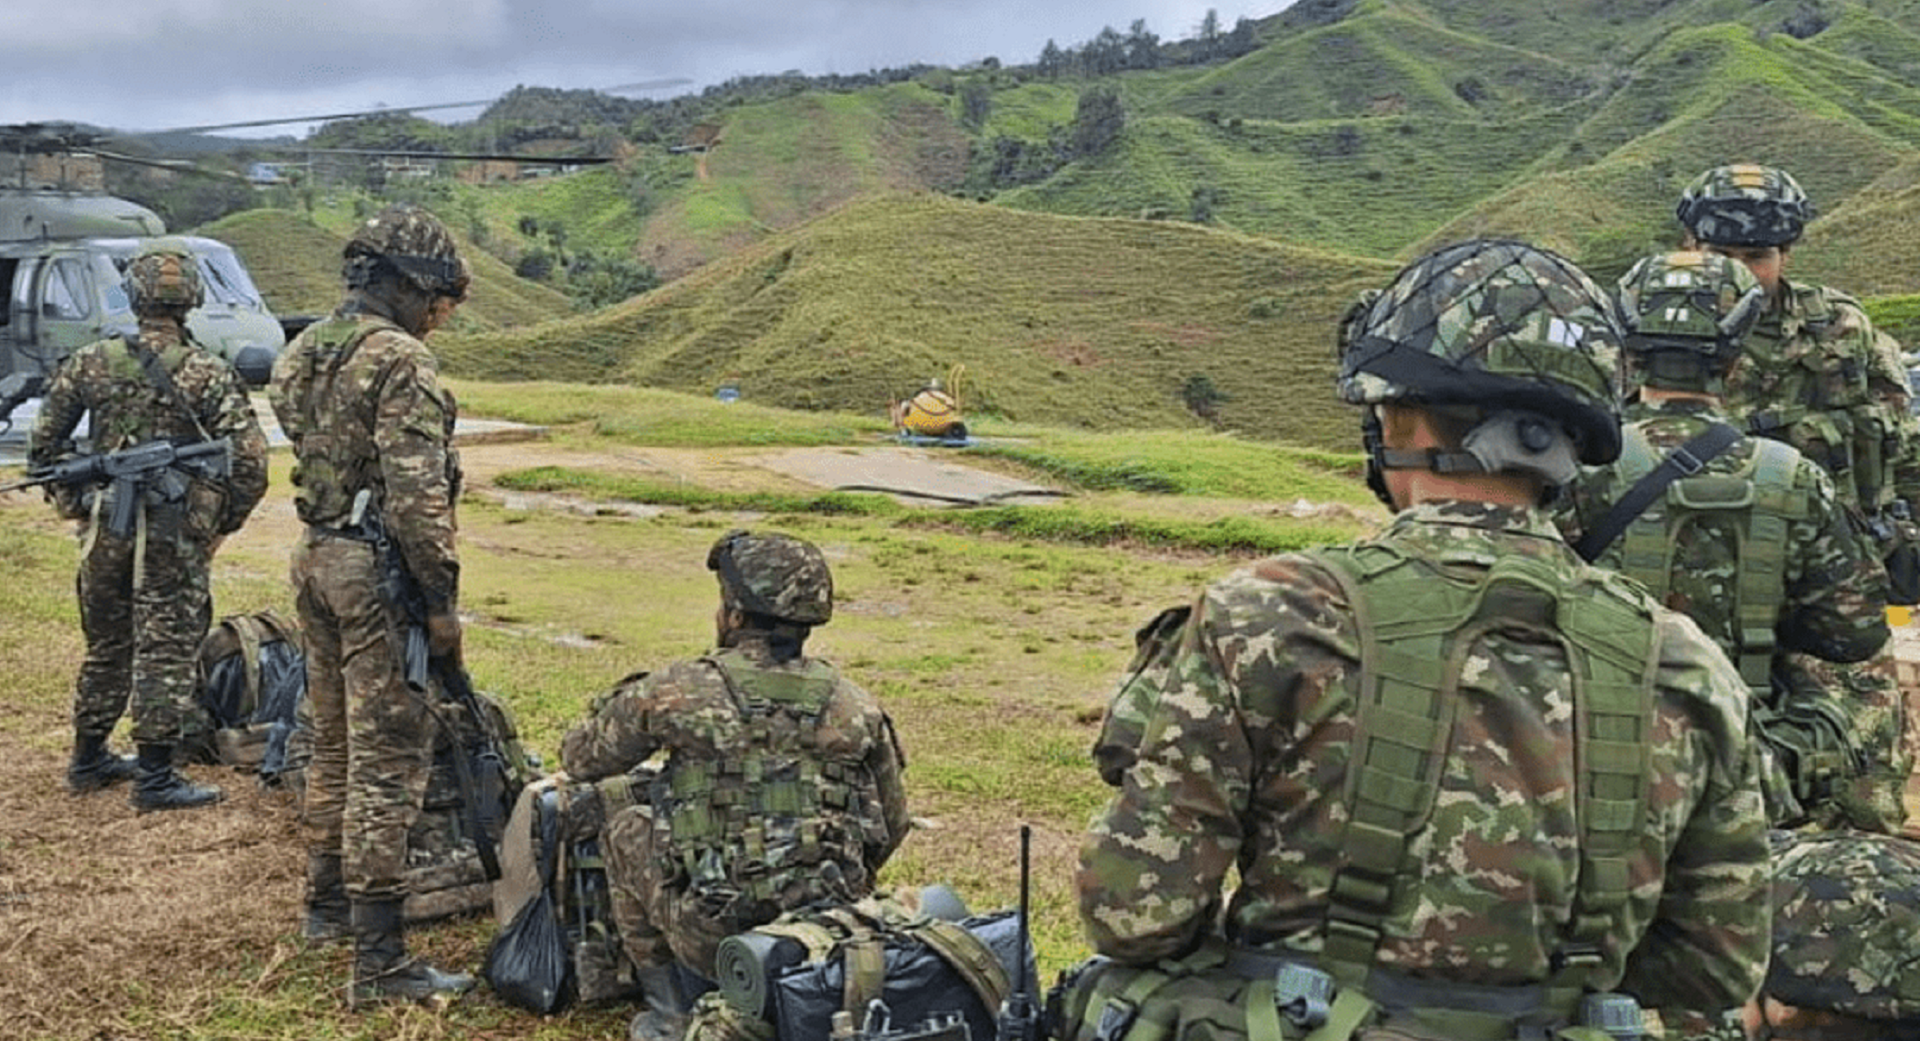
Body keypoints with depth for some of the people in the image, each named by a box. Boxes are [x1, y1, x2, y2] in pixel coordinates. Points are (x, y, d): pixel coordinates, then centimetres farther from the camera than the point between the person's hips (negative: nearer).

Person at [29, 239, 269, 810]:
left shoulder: (89, 363, 1)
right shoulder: (209, 374, -10)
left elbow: (43, 443, 6)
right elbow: (250, 461, -14)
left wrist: (76, 503, 16)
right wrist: (222, 524, 0)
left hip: (103, 529, 4)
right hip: (173, 536, -4)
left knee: (106, 646, 19)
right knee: (166, 654, 2)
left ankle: (88, 760, 31)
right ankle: (155, 777, 5)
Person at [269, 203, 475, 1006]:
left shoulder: (306, 350, 11)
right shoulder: (400, 360, -17)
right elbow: (417, 493, -21)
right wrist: (442, 600, -17)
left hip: (315, 556, 9)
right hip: (376, 569, -9)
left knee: (335, 741, 21)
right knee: (388, 761, -5)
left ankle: (327, 903, 35)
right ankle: (379, 960, -2)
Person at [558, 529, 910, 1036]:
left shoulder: (680, 689, -4)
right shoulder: (856, 706, 4)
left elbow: (579, 759, 12)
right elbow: (891, 827, 15)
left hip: (713, 936, -4)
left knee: (620, 806, 17)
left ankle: (670, 1006, 19)